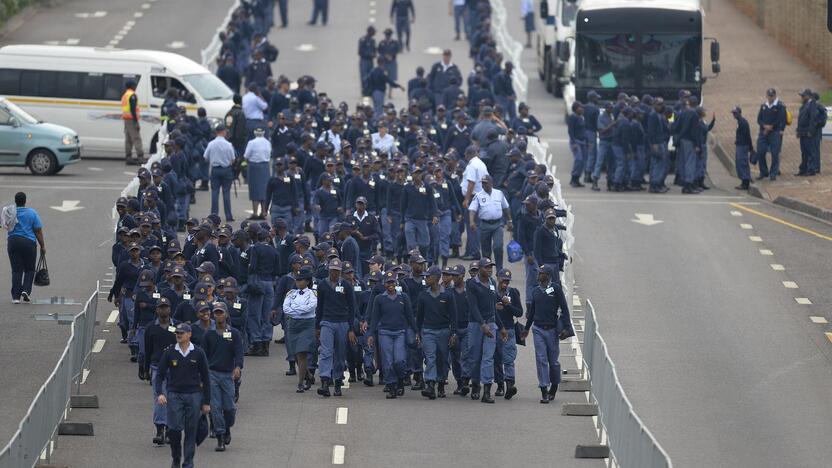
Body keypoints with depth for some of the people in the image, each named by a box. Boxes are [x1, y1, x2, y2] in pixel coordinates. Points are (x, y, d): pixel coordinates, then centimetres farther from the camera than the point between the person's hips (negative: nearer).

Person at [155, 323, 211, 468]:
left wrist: (207, 402, 4)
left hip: (193, 395, 0)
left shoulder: (198, 353, 1)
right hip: (174, 395, 0)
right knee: (174, 429, -10)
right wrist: (160, 393, -12)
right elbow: (160, 374, 5)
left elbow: (206, 378, 6)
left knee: (191, 431, 1)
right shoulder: (169, 353, 2)